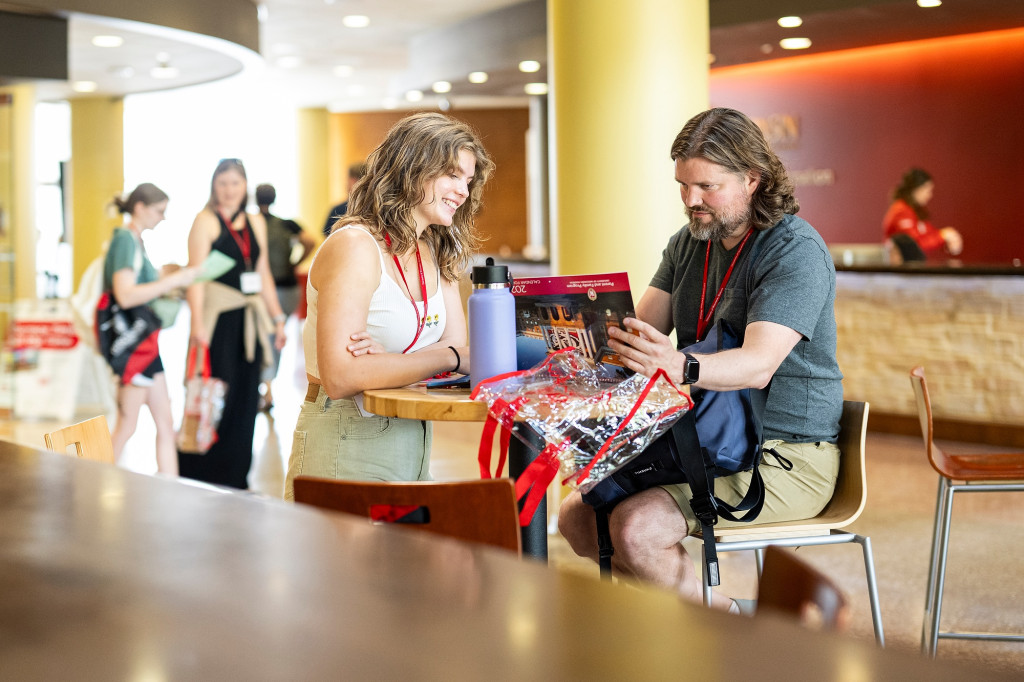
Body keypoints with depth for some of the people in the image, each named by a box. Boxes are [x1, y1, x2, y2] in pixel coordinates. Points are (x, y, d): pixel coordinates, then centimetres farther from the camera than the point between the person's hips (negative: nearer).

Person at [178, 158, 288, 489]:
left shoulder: (256, 222, 15)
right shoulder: (205, 221, -3)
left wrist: (277, 318, 17)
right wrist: (197, 322, -22)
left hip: (249, 320, 6)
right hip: (218, 317, -6)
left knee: (245, 397, 7)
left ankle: (235, 479, 16)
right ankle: (200, 479, 5)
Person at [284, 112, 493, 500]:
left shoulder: (438, 254, 9)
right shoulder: (355, 247, -17)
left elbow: (458, 347, 0)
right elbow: (340, 377, -26)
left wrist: (391, 360, -20)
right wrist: (449, 358, -21)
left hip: (412, 443, 8)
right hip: (346, 449, -7)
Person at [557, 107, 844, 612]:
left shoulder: (797, 252, -15)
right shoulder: (688, 243, 10)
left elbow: (758, 365, -28)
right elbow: (642, 326, 3)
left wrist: (679, 367, -48)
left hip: (787, 460, -8)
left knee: (637, 528, -25)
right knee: (578, 516, -3)